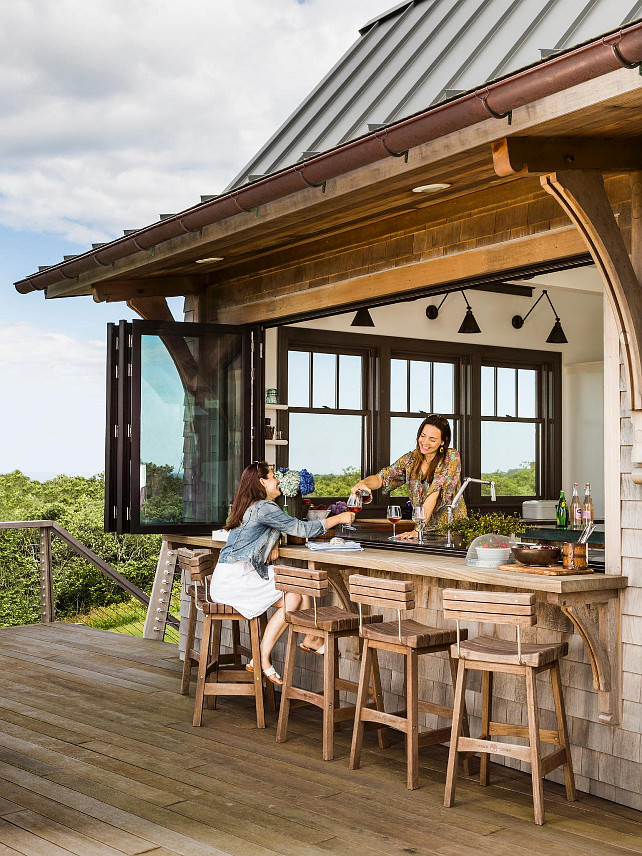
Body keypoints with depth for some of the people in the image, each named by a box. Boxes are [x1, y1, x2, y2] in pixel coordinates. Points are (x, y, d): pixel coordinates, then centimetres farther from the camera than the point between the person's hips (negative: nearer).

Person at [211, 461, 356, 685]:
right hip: (234, 579, -10)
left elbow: (273, 529, 28)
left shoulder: (252, 506, 15)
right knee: (293, 599, -13)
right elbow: (301, 528, -15)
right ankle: (262, 660, -8)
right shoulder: (264, 507, -16)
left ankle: (310, 639, 17)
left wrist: (274, 543, 4)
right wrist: (338, 518, -5)